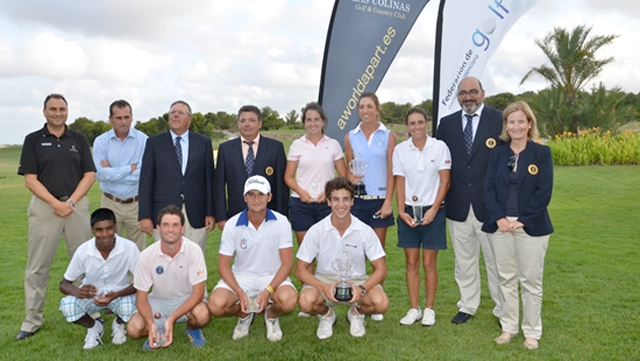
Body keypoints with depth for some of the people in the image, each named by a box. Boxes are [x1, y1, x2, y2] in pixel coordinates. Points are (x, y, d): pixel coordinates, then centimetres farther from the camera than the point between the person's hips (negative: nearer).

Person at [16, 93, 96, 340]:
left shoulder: (79, 140, 8)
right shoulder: (33, 140, 3)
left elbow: (89, 175, 3)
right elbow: (30, 179, -3)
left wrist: (70, 202, -9)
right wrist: (56, 203, -12)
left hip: (77, 205, 1)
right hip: (45, 206, -1)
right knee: (38, 266, 3)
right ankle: (32, 321, 11)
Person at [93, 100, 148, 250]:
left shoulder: (143, 140, -5)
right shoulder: (101, 141, 0)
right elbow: (100, 173, -11)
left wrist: (112, 172, -10)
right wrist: (130, 168, -11)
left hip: (136, 203, -1)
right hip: (110, 204, 1)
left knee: (138, 250, 6)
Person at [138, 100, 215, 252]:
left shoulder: (203, 143, 8)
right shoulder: (154, 143, 5)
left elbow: (209, 179, 6)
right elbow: (146, 181, 2)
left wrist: (210, 213, 1)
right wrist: (145, 216, -4)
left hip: (195, 215, 1)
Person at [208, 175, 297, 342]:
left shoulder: (281, 222, -10)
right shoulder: (232, 225, -8)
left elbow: (287, 263, -10)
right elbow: (224, 265, -5)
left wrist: (268, 290, -24)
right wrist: (239, 292, -22)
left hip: (272, 277, -1)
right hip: (241, 277, 1)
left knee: (288, 300, -33)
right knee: (216, 305, -26)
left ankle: (271, 315, 6)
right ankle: (245, 315, 11)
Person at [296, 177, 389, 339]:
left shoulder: (365, 231, -10)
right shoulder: (316, 231, -12)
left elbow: (381, 269, -7)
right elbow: (300, 269, -9)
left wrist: (362, 288, -26)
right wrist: (324, 288, -26)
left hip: (357, 280, 1)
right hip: (324, 280, 0)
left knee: (381, 302, -28)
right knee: (306, 301, -32)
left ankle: (357, 313, 9)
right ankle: (326, 315, 6)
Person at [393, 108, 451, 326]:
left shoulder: (439, 147, -5)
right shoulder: (400, 150, 2)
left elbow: (445, 181, -5)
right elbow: (400, 183, 2)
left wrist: (433, 210, -10)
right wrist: (401, 211, -7)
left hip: (432, 210, -2)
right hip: (409, 211, 2)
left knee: (429, 263, 2)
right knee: (411, 263, 6)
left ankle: (429, 309, 15)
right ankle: (414, 309, 15)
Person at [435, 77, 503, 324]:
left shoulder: (499, 120, -2)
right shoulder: (447, 124, 8)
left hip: (490, 204, -3)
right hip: (458, 206, 3)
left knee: (495, 260, 6)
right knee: (464, 261, 14)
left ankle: (503, 310, 21)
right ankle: (467, 306, 29)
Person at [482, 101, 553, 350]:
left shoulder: (542, 153, -1)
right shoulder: (497, 154, 7)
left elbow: (544, 192, -7)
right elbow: (488, 189, 3)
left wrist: (523, 220, -13)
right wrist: (499, 218, -11)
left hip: (532, 226, -2)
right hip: (500, 225, 3)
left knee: (531, 281, 4)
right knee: (506, 279, 10)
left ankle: (532, 332, 17)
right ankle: (508, 327, 22)